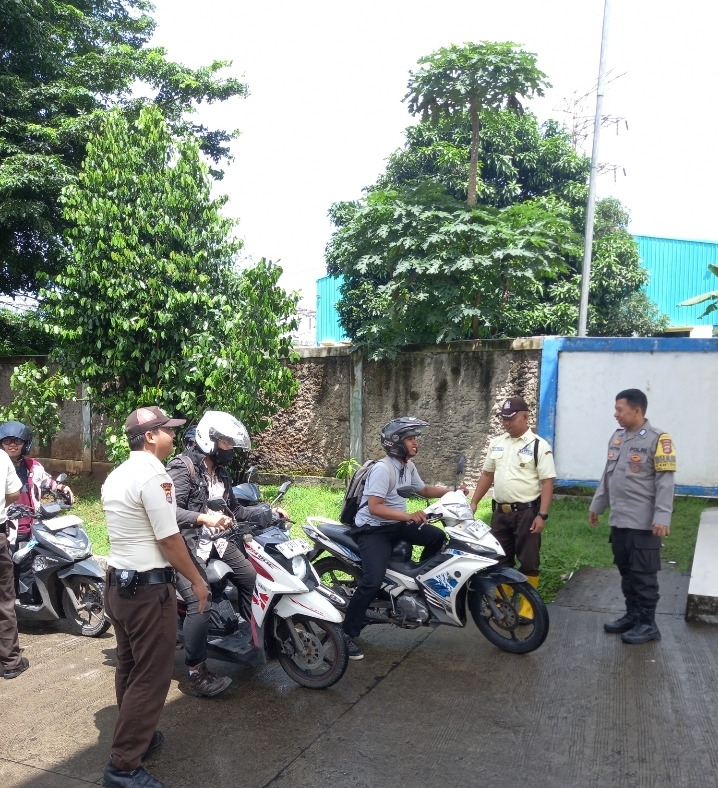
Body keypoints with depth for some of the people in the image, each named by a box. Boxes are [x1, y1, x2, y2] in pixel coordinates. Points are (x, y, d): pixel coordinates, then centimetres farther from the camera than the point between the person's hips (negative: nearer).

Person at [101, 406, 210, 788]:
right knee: (151, 676, -1)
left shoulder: (116, 475, 10)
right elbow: (169, 540, -18)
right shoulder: (153, 475, -19)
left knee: (129, 667, 21)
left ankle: (133, 735, 35)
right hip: (147, 588, -10)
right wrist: (196, 580, -7)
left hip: (117, 583, 10)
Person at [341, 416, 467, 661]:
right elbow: (374, 507, -31)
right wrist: (409, 516, -40)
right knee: (373, 581, -23)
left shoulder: (409, 466, 6)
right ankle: (347, 633, -11)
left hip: (396, 524, 9)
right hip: (372, 529, -9)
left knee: (437, 536, 0)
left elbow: (423, 489, 23)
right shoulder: (383, 469, -23)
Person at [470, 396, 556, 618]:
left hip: (527, 512, -5)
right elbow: (487, 475, 14)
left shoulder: (539, 445, -10)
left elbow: (547, 482, -12)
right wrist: (473, 503, 9)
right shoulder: (496, 443, 8)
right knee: (500, 560, 13)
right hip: (500, 512, 6)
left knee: (528, 562, 3)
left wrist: (542, 515, -18)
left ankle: (527, 609, 13)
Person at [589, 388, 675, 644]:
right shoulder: (617, 437, 12)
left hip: (644, 523, -7)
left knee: (643, 575, 1)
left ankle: (647, 624, 12)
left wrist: (662, 517, -21)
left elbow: (665, 481, -15)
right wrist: (596, 505, 21)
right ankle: (632, 615, 27)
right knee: (626, 572, 15)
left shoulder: (657, 439, -11)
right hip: (619, 520, 7)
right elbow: (607, 476, 19)